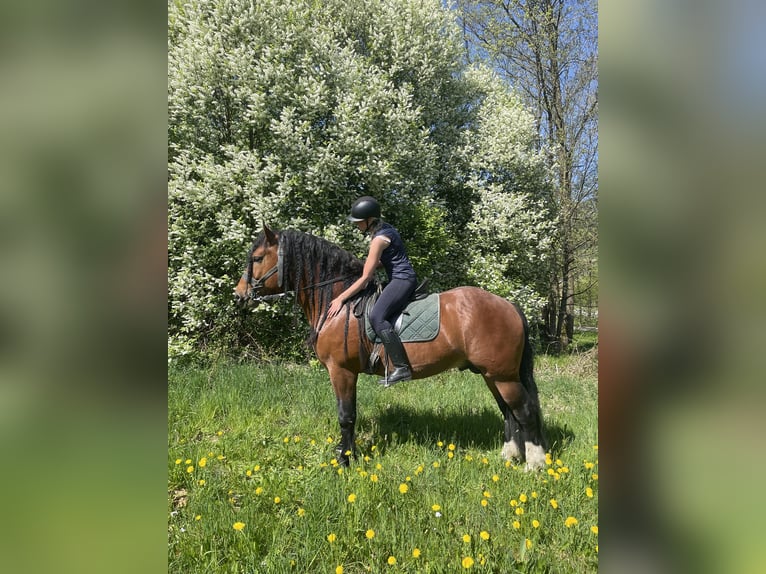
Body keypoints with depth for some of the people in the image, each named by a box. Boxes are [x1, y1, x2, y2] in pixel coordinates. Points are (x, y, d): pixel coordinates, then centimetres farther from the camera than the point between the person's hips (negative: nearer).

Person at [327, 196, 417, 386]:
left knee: (376, 316, -26)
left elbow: (365, 278, -17)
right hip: (400, 280, 11)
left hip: (402, 280, -11)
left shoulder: (380, 238, -17)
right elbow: (376, 262, 23)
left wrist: (341, 299, -14)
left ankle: (402, 368, -28)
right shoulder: (383, 228, 11)